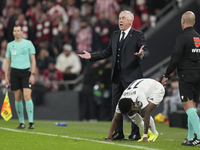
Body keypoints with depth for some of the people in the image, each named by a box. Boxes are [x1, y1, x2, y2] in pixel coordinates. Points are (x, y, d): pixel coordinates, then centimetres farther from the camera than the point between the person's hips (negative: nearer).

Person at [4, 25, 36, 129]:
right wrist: (6, 77, 10)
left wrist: (32, 74, -7)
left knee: (27, 96, -14)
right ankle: (22, 122, 8)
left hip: (26, 71, -3)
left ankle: (31, 122, -14)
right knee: (17, 98, 1)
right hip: (14, 72, 3)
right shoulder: (10, 45, 12)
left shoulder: (28, 43, 3)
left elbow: (33, 60, 2)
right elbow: (7, 62, 16)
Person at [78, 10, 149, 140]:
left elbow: (146, 51, -11)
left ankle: (135, 133, 4)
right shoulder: (115, 35, 15)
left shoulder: (138, 35, -4)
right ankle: (118, 133, 15)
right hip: (117, 76, 7)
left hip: (131, 76, -7)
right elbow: (108, 52, 19)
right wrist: (91, 56, 12)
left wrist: (141, 54, -34)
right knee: (116, 105, 8)